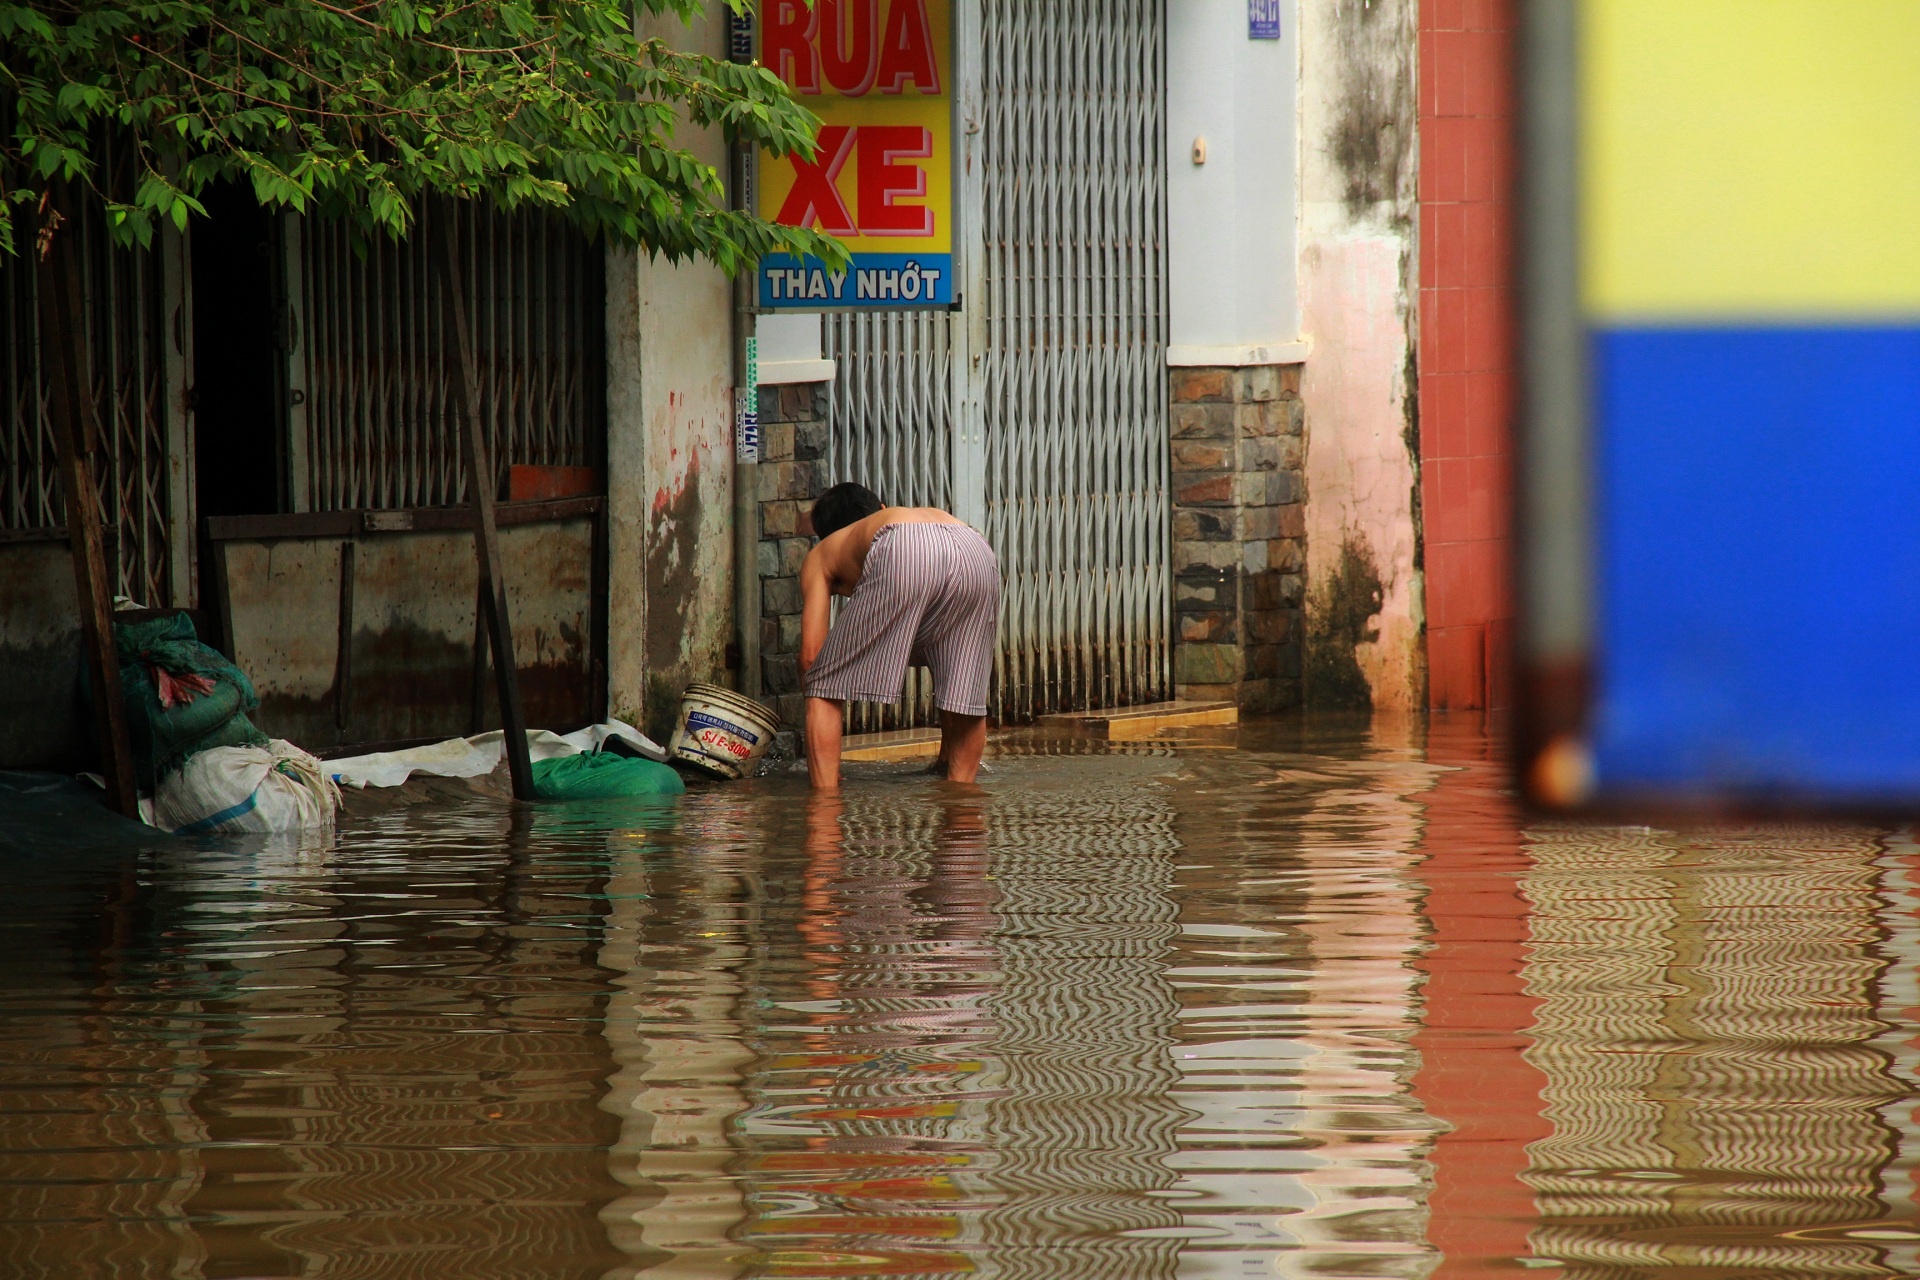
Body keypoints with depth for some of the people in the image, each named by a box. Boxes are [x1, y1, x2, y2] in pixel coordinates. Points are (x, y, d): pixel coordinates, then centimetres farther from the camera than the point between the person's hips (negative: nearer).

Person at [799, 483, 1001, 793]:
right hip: (980, 554, 3)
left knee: (825, 691, 10)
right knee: (966, 697, 22)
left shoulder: (822, 554, 38)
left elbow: (812, 652, 25)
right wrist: (948, 753, 55)